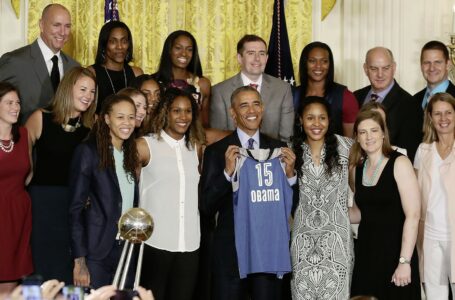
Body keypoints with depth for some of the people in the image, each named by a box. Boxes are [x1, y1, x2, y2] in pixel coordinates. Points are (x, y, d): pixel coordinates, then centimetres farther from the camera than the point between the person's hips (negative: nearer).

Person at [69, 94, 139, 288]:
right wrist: (79, 261, -15)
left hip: (127, 250, 6)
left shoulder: (131, 155, 12)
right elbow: (76, 207, -10)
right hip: (96, 252, -6)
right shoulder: (88, 152, -7)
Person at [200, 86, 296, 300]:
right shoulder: (216, 151, -3)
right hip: (231, 250, -2)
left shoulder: (279, 149, 5)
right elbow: (205, 208, -8)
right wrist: (227, 172, -19)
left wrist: (290, 174, -11)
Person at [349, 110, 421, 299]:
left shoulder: (399, 164, -8)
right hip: (366, 253, 5)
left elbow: (413, 215, -14)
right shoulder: (357, 169, 9)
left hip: (395, 253, -5)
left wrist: (405, 261, -20)